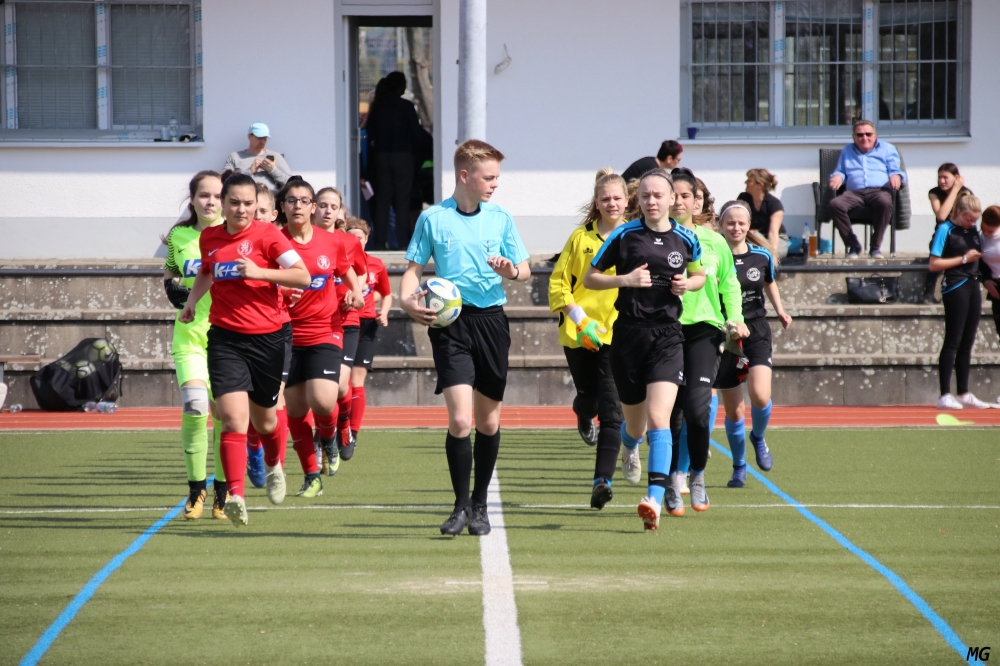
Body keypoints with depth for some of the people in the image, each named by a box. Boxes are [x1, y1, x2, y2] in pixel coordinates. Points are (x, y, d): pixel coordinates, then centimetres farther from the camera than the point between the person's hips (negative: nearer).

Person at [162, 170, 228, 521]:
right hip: (190, 331, 1)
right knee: (194, 406, -15)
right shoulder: (178, 236, 8)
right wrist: (171, 286, 5)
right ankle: (196, 488, 1)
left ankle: (222, 492, 19)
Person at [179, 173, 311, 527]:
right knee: (233, 417, -16)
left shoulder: (267, 234, -6)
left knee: (264, 418, 15)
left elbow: (303, 276, -12)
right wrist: (192, 300, 12)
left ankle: (274, 466, 48)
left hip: (267, 337, -1)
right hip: (224, 338, 1)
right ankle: (235, 496, -21)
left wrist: (260, 272, -21)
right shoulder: (208, 238, 7)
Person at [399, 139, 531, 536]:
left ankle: (479, 505, 23)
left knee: (489, 421, 8)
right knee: (460, 418, -15)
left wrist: (511, 271, -12)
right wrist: (407, 299, -12)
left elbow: (525, 271, 11)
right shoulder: (432, 219, 2)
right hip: (450, 322, -2)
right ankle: (461, 506, -3)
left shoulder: (501, 218, 7)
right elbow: (414, 268, 8)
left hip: (492, 321, 3)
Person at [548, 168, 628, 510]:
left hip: (618, 333, -1)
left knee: (612, 408, -11)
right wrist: (579, 318, -7)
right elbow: (558, 281, 4)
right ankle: (583, 417, 53)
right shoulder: (580, 237, 2)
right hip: (580, 334, 1)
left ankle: (603, 479, -13)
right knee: (589, 399, 14)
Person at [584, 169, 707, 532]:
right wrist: (625, 279, -13)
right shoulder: (624, 235, -1)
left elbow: (699, 274, 24)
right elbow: (589, 279, 4)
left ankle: (654, 501, -24)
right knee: (635, 425, 13)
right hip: (629, 333, 0)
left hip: (667, 335, 0)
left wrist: (688, 284, 1)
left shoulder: (686, 239, 5)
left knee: (658, 419, -18)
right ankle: (629, 448, 53)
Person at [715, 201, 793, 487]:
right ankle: (739, 467, 24)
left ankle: (758, 438, 12)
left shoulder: (762, 256, 2)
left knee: (760, 396, -20)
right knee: (733, 411, 3)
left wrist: (780, 310, 12)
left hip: (756, 330, 1)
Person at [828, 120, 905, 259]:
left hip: (879, 190, -2)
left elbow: (895, 170, 13)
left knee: (885, 202, -41)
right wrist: (838, 176, 5)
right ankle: (853, 245, -22)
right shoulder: (847, 151, 32)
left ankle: (876, 246, -28)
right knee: (835, 204, -33)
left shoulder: (887, 149, 22)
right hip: (854, 192, 2)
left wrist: (896, 176, -12)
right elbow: (840, 171, 31)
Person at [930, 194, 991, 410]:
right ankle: (945, 395, -6)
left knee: (967, 343, 9)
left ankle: (964, 394, 14)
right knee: (953, 342, -7)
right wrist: (964, 259, -13)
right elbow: (934, 264, -11)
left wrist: (980, 256, 5)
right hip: (956, 288, -7)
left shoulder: (974, 230, 12)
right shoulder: (945, 230, -7)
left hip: (973, 287, 7)